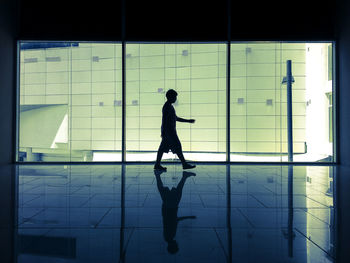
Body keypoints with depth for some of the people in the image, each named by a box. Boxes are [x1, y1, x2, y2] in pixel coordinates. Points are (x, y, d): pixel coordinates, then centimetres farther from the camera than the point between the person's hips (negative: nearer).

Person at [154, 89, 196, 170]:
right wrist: (163, 132, -23)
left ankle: (157, 165, 9)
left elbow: (176, 118, 24)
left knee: (163, 147, 8)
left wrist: (188, 121, 23)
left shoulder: (170, 107, 19)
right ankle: (184, 164, -2)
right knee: (177, 146, -6)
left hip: (171, 131, 10)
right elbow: (164, 119, -19)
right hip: (169, 131, -10)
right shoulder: (166, 107, -13)